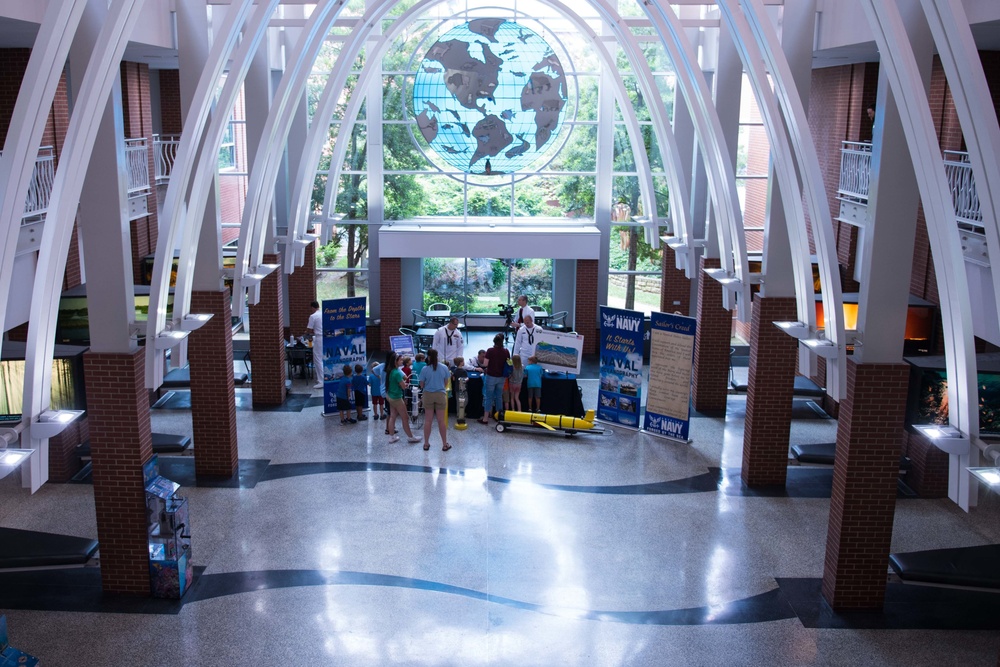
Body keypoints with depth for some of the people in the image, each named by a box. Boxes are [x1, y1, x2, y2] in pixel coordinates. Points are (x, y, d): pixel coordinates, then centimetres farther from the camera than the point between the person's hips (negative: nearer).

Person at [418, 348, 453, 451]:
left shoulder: (425, 369, -10)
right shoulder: (444, 368, -5)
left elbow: (421, 385, -2)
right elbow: (446, 383, 6)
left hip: (428, 395, 0)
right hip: (441, 395, 0)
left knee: (428, 420, 9)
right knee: (441, 421, 7)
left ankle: (426, 444, 17)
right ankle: (445, 444, 14)